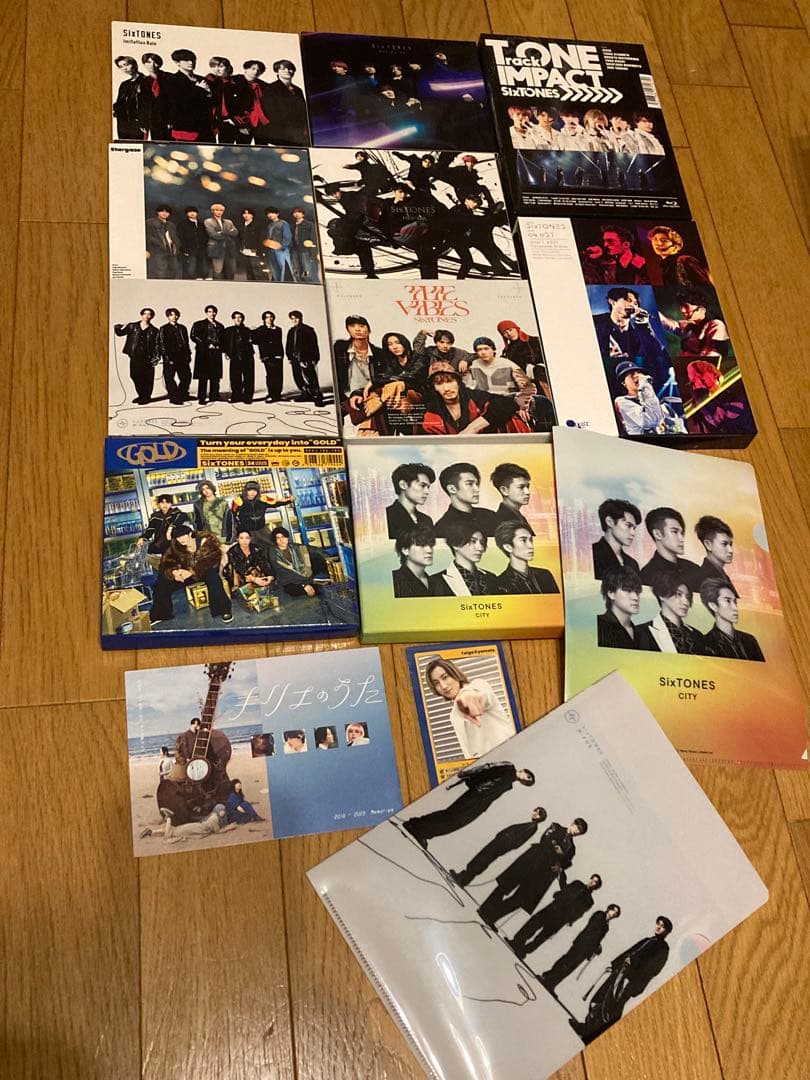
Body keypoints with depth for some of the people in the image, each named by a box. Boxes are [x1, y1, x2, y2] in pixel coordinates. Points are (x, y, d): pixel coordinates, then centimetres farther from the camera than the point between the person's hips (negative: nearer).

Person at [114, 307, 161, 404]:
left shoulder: (154, 331, 5)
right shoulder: (132, 326, 10)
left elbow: (157, 345, 3)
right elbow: (120, 333, 10)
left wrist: (156, 358, -7)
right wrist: (117, 328, -13)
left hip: (148, 358, -2)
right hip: (135, 357, 2)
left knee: (147, 378, -1)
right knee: (135, 376, 6)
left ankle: (146, 397, 13)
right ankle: (141, 396, 23)